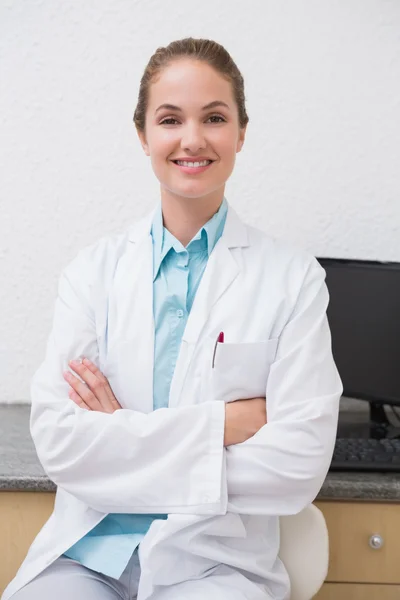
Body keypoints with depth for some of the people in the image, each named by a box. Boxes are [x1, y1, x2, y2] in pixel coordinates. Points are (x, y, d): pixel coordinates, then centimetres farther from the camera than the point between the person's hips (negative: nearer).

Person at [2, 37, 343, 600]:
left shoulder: (294, 278, -2)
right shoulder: (94, 269, 3)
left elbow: (299, 466, -9)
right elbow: (57, 441, -7)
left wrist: (122, 435, -9)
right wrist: (221, 423, -14)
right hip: (86, 551, 1)